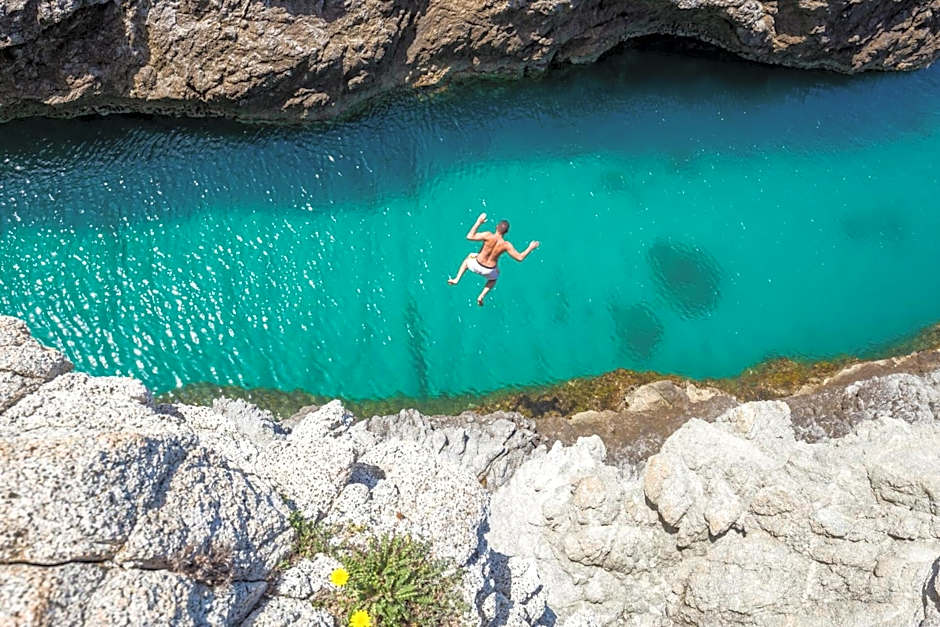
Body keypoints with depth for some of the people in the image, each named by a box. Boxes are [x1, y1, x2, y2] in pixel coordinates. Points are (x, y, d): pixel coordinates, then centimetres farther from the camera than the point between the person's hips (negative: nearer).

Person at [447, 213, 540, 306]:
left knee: (469, 257, 36)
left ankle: (456, 280, 26)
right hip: (489, 270, 0)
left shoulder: (488, 236, -26)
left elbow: (469, 237, -24)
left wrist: (478, 222, -16)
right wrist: (531, 248, -1)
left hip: (477, 266, 0)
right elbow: (520, 258, -14)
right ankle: (481, 297, 23)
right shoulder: (506, 245, -21)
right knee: (494, 277, 38)